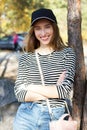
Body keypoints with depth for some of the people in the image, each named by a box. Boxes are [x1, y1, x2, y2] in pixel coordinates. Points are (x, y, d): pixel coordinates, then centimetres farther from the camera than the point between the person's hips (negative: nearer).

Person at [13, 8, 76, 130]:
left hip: (54, 117, -1)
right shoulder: (26, 57, 0)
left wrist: (31, 87, -9)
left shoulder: (67, 52, -4)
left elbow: (65, 90, -13)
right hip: (26, 116, 1)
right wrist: (54, 91, -14)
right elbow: (19, 93, -6)